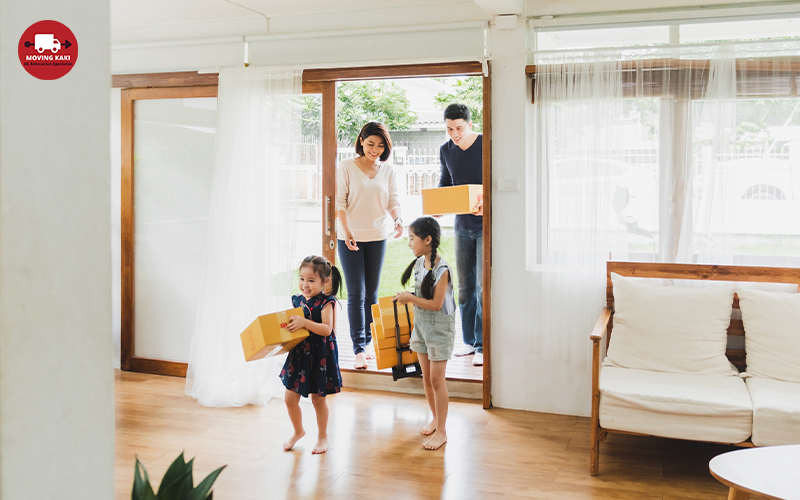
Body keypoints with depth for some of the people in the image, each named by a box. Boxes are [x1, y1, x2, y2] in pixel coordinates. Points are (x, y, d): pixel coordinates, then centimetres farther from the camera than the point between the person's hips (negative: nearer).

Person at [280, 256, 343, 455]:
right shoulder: (297, 300, 4)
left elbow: (326, 329, -24)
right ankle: (298, 431, 35)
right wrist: (286, 326, -6)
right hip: (298, 354, 5)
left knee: (318, 399, 9)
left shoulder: (325, 303, -13)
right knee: (290, 398, 8)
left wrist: (304, 322, -32)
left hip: (319, 356, -5)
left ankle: (322, 436, 30)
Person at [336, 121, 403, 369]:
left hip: (377, 237, 4)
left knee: (372, 294, 10)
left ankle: (369, 343, 21)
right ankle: (359, 349, -1)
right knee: (356, 294, -5)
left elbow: (393, 201, 6)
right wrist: (346, 230, -18)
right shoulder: (347, 167, -3)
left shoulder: (388, 170, 7)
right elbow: (340, 202, -6)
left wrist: (397, 219, -15)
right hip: (350, 238, -3)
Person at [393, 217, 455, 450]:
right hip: (421, 324, 7)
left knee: (437, 379, -2)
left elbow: (436, 304, -22)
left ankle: (441, 431, 8)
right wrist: (407, 298, 2)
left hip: (439, 327, -7)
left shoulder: (441, 269, -21)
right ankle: (435, 418, 33)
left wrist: (410, 298, -17)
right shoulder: (419, 263, 2)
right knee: (426, 376, 15)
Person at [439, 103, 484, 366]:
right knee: (465, 286, 11)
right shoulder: (445, 150, 5)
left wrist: (487, 203, -29)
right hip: (462, 225, 6)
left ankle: (483, 345, -1)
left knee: (483, 285, -9)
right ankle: (469, 340, 22)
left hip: (487, 224, -6)